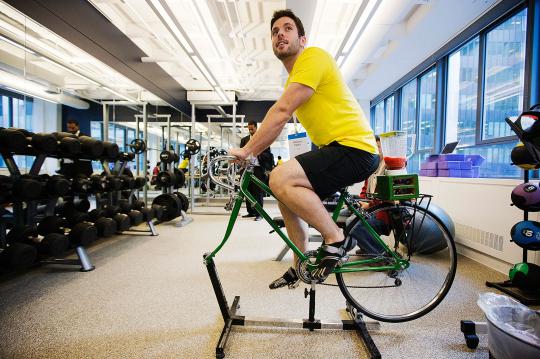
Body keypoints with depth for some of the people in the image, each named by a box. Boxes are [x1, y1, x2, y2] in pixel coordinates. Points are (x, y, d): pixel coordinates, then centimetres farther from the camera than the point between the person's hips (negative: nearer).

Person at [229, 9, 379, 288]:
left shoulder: (313, 56, -8)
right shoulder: (294, 78, 22)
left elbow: (281, 111, -19)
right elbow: (277, 122, 21)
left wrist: (246, 150, -15)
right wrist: (249, 152, 13)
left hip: (354, 147, -10)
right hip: (336, 150, 10)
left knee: (281, 179, -24)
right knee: (287, 196, 8)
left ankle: (336, 239, -9)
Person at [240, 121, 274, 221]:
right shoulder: (244, 140, 16)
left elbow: (268, 154, 3)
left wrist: (259, 153, -15)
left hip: (258, 168, -3)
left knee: (258, 192, -5)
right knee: (248, 191, 6)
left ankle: (258, 213, -1)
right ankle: (250, 211, 15)